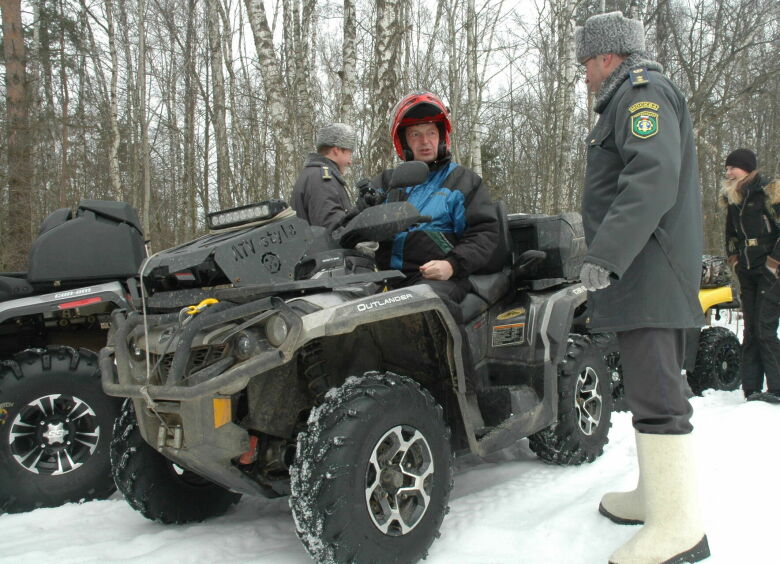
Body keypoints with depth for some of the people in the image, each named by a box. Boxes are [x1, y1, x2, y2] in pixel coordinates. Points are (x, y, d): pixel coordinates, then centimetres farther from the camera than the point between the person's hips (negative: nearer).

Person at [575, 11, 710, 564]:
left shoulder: (643, 90, -6)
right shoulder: (634, 97, 27)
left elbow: (652, 179, -23)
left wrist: (605, 255, -29)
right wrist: (608, 255, 28)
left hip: (648, 270, -11)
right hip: (652, 271, 11)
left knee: (655, 393, -12)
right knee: (654, 385, 14)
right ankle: (659, 493, 25)